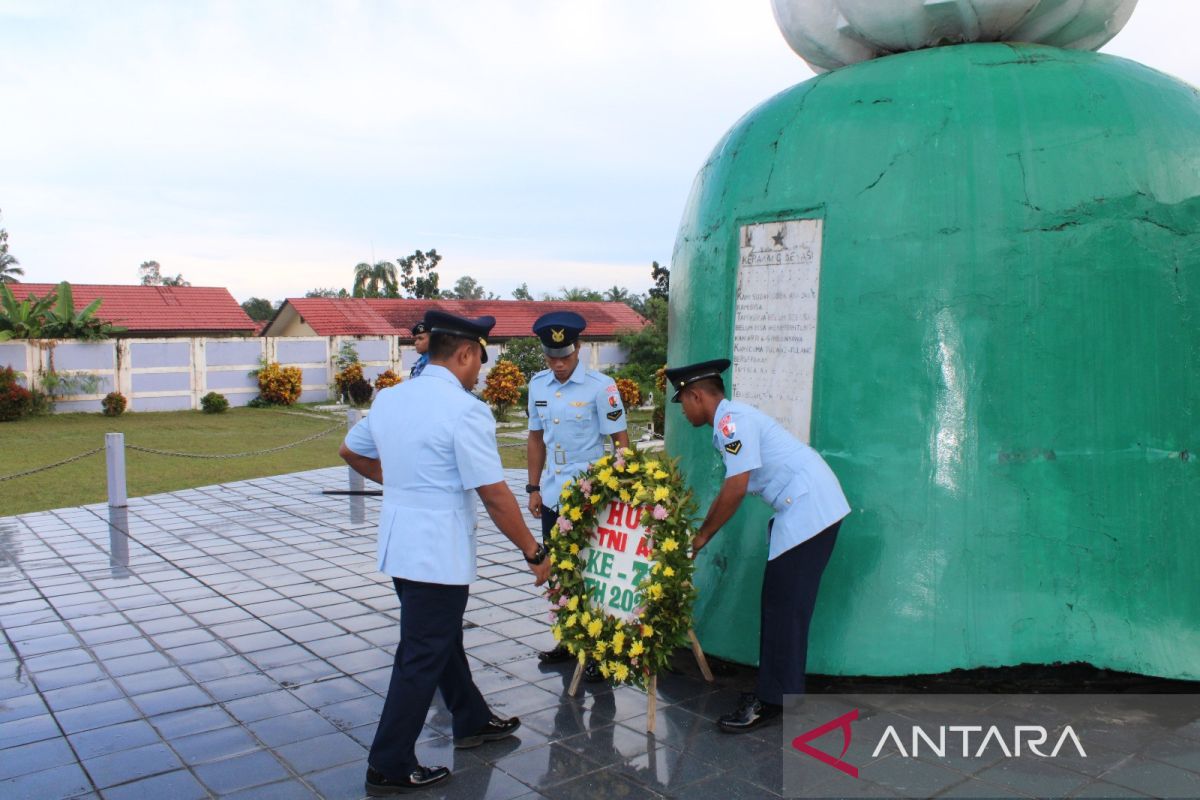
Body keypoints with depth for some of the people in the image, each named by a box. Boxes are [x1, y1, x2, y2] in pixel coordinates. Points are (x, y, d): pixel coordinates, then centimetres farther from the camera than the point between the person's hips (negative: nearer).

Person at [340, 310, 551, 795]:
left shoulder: (389, 398, 5)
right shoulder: (465, 410, -19)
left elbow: (351, 452, 20)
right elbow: (495, 495, -19)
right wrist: (534, 553, -10)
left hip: (398, 546, 9)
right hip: (438, 555, -9)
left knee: (442, 639, 23)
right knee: (421, 659, 5)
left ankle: (472, 722, 42)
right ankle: (388, 768, 18)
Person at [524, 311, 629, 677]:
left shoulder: (600, 386, -12)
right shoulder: (538, 385, 4)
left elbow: (620, 440, -9)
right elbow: (536, 438, 12)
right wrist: (534, 487, 9)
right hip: (552, 495, 6)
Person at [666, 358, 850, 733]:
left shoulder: (732, 418, -13)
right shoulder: (729, 421, 18)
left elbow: (736, 488, -18)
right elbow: (732, 488, 23)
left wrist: (702, 536, -7)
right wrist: (701, 533, 23)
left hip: (809, 508, -10)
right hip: (808, 509, 10)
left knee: (786, 607, -6)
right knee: (779, 603, 14)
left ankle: (773, 700, 2)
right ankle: (777, 689, 23)